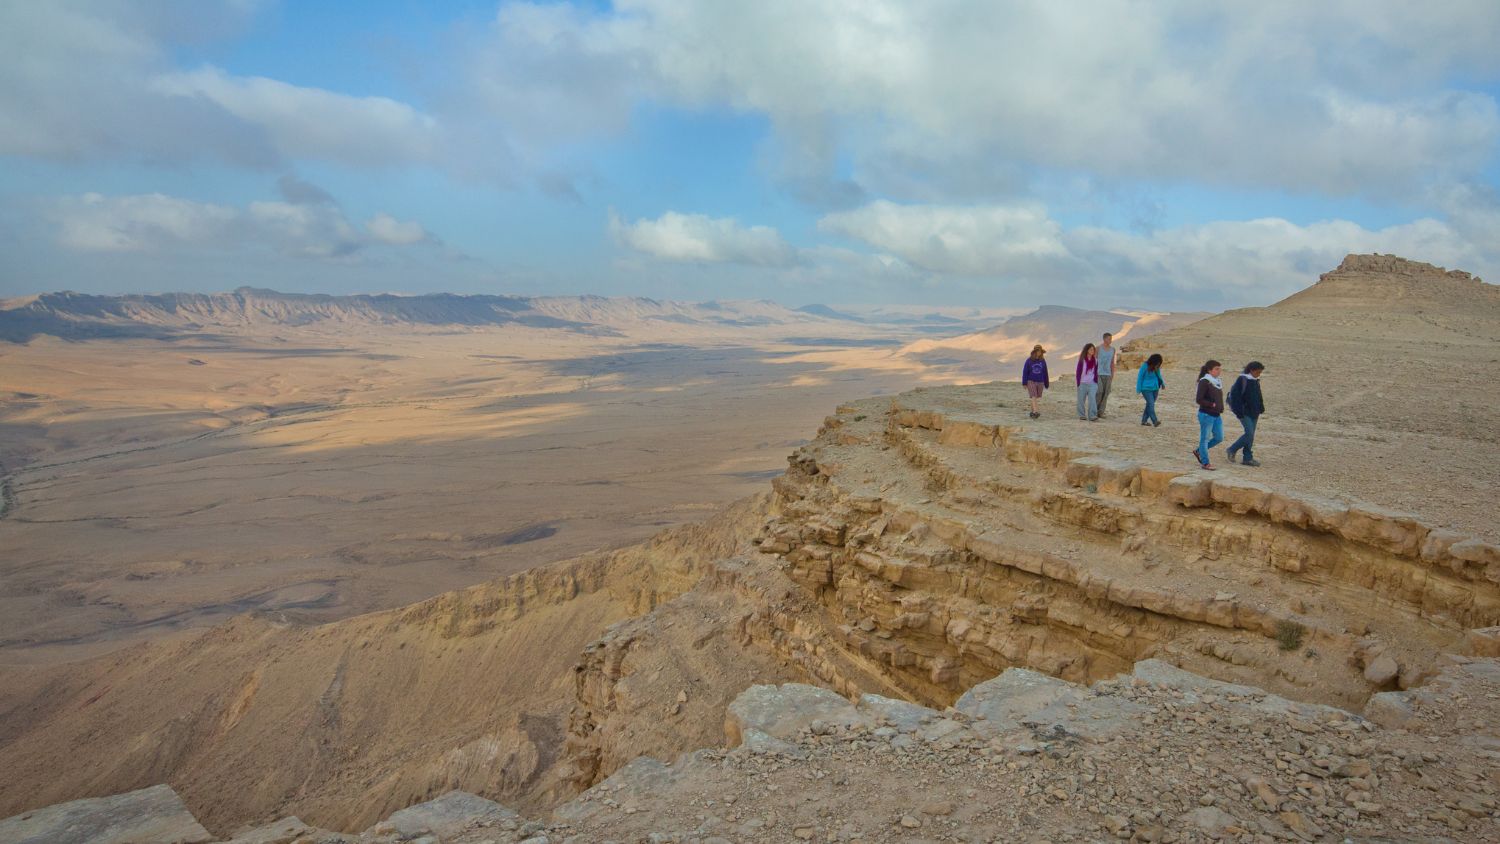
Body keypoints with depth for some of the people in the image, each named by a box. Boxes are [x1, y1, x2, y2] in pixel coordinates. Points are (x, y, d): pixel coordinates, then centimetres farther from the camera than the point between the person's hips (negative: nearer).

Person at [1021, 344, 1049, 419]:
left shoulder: (1043, 361, 1)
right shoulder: (1029, 361, -6)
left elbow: (1045, 373, 8)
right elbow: (1025, 372, -5)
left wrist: (1047, 384, 11)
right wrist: (1024, 383, -10)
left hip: (1040, 382, 3)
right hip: (1031, 382, -3)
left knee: (1037, 398, 7)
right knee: (1034, 397, -16)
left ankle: (1032, 412, 22)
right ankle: (1036, 412, -28)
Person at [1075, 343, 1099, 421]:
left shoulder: (1095, 360, 6)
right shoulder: (1082, 360, -4)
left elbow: (1096, 372, 11)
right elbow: (1078, 371, -3)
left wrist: (1096, 383, 7)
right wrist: (1078, 383, -7)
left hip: (1092, 383, 1)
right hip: (1083, 383, -1)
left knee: (1092, 398, -13)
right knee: (1081, 400, 7)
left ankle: (1093, 416, -17)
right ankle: (1082, 415, 21)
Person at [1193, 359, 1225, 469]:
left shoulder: (1218, 382, 12)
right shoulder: (1204, 382, -12)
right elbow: (1199, 400, -17)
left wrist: (1221, 408, 9)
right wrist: (1212, 405, -19)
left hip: (1217, 415, 8)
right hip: (1206, 415, -8)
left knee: (1219, 438, 11)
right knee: (1204, 438, 1)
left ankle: (1198, 451, 27)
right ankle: (1205, 463, 9)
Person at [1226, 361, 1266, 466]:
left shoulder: (1256, 381, 12)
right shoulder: (1242, 380, -13)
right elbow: (1235, 396, -17)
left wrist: (1260, 409, 14)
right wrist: (1239, 413, -19)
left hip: (1254, 412, 8)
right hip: (1244, 412, -8)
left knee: (1251, 435, 7)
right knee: (1249, 433, -14)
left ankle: (1247, 458, 12)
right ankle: (1232, 450, 2)